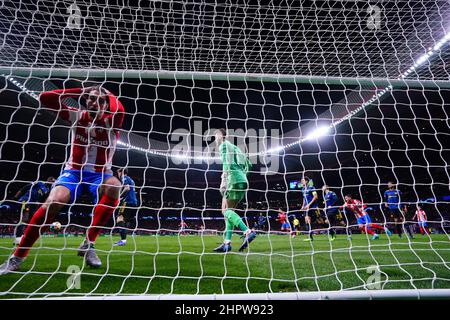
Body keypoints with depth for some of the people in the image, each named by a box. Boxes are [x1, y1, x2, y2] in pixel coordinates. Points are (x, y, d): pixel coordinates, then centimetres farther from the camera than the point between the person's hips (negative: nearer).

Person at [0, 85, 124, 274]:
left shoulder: (111, 122, -8)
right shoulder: (77, 116, -1)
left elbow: (120, 110, -33)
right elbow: (44, 98, -7)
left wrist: (108, 95, -11)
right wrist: (80, 92, -7)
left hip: (100, 175, -1)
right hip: (74, 171, 1)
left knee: (114, 186, -38)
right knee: (55, 200, -29)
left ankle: (88, 244, -25)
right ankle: (17, 258, -9)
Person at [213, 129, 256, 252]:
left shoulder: (224, 145, 3)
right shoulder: (235, 147, 28)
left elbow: (227, 162, -14)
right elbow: (248, 164, 25)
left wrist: (224, 180, -19)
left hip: (234, 180, -9)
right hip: (243, 181, 9)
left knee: (226, 210, -8)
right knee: (229, 210, 9)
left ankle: (248, 232, -22)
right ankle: (227, 243, 5)